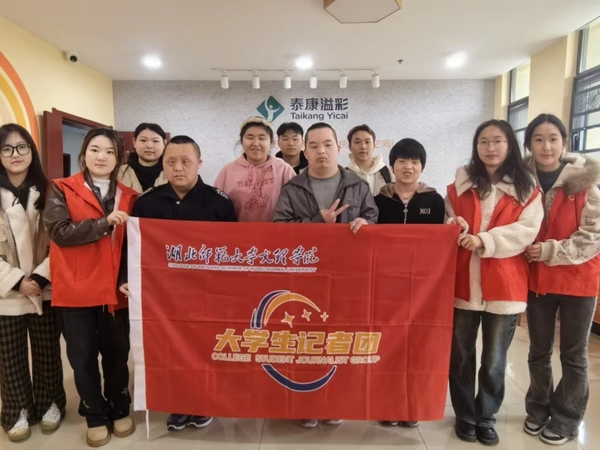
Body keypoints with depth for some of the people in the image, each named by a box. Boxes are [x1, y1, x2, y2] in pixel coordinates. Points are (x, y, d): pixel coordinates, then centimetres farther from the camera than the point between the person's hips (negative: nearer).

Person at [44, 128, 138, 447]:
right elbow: (59, 231, -15)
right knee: (83, 357, 10)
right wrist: (103, 223, -22)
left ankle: (119, 411, 33)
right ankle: (95, 417, 30)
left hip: (114, 290, 2)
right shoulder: (62, 190, 0)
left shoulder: (128, 197, 6)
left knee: (116, 353, 13)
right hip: (76, 290, -1)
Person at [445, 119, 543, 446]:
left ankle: (486, 417, 31)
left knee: (494, 361, 11)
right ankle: (465, 416, 29)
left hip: (504, 285, -1)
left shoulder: (526, 189, 3)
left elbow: (526, 232, -7)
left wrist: (484, 240, -21)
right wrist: (455, 229, -9)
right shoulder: (460, 184, 9)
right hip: (463, 282, 2)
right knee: (460, 355, 10)